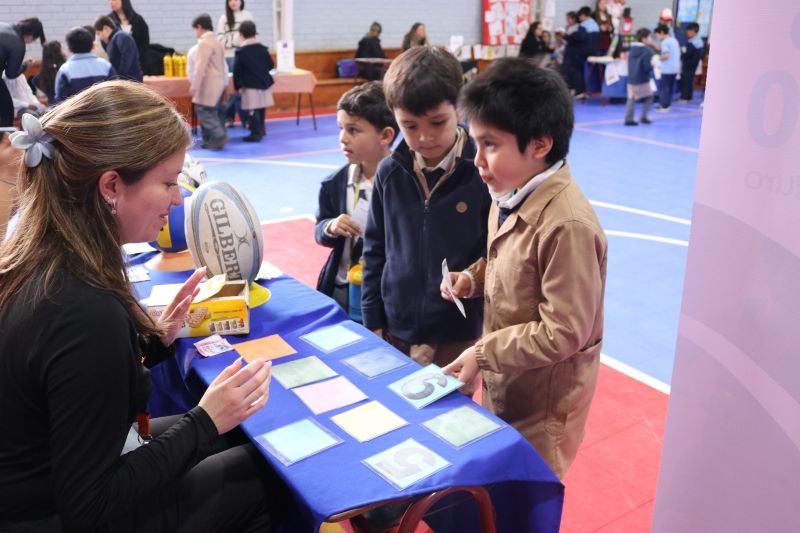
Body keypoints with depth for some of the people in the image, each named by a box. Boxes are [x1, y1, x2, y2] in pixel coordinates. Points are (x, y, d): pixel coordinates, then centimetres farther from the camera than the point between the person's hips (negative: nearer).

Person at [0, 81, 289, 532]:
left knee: (244, 437, 20)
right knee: (269, 474, 10)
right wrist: (204, 422, -22)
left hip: (45, 474, 8)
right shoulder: (87, 313, -35)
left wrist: (158, 339, -3)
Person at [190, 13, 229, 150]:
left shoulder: (204, 42, -14)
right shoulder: (216, 42, 18)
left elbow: (200, 67, -21)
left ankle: (219, 136, -15)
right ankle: (211, 139, 11)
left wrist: (194, 86, -20)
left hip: (209, 84, -10)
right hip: (217, 83, 10)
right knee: (212, 112, 10)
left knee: (203, 111, -9)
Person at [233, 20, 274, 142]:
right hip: (264, 83, 5)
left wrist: (237, 85, 4)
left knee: (253, 110, -3)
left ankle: (255, 133, -5)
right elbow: (271, 65, 7)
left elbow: (236, 70, -6)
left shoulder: (241, 51, -8)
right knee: (261, 108, 14)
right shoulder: (263, 49, 2)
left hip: (250, 86, -5)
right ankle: (259, 131, 24)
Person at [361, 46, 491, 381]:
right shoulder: (389, 173, -2)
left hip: (458, 337, -3)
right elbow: (375, 251, 6)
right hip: (394, 334, 3)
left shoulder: (482, 173, -13)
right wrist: (373, 323, 6)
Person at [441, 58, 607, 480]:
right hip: (502, 382, 8)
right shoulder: (510, 198, -3)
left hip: (543, 400, -8)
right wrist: (473, 278, -3)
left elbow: (563, 333, -26)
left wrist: (484, 353, -22)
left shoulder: (566, 224, -30)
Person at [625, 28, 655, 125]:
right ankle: (643, 117, 9)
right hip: (642, 79, -6)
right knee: (649, 97, 12)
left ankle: (628, 119, -2)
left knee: (631, 99, 5)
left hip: (631, 78, 6)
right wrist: (653, 65, 1)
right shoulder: (647, 51, -15)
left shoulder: (632, 48, 9)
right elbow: (648, 67, -18)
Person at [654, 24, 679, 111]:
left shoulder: (664, 42, -13)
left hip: (667, 69, -9)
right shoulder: (674, 40, 14)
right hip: (675, 68, 9)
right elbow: (679, 53, 20)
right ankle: (667, 104, 19)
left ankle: (664, 106, -3)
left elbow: (666, 55, -22)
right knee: (670, 87, 16)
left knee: (663, 87, -3)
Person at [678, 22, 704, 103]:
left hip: (688, 65, -9)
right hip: (694, 64, 9)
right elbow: (701, 54, 15)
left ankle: (684, 97, -1)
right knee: (690, 80, 13)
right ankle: (689, 97, 16)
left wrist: (681, 55, -6)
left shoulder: (691, 43, -22)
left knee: (684, 80, -2)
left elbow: (687, 54, -23)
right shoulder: (700, 41, 9)